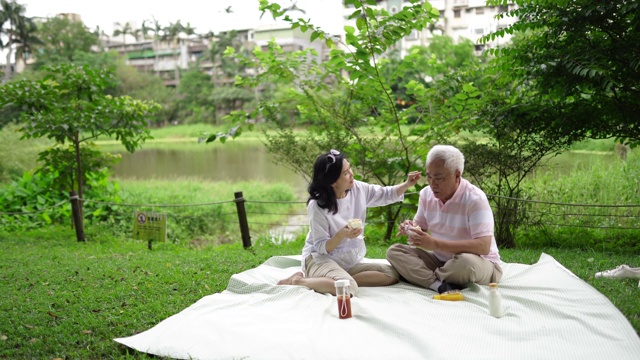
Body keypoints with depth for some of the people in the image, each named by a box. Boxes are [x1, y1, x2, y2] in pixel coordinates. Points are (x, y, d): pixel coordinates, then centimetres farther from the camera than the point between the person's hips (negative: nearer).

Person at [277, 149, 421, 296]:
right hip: (320, 259, -7)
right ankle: (299, 280, -14)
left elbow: (386, 194, 12)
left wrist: (407, 184, -6)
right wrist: (341, 235, -34)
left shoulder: (357, 189, -3)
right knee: (348, 288, -37)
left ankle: (339, 280, -12)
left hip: (349, 262, 8)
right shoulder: (317, 206, -19)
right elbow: (321, 247, -15)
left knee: (392, 274, -8)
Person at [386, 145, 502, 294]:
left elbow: (483, 246, -29)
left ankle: (418, 276, -12)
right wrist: (411, 228, -11)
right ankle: (439, 285, -30)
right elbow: (420, 226, 15)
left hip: (480, 263, -6)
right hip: (440, 259, 6)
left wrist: (435, 244, -34)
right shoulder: (426, 194, 0)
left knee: (466, 262, -40)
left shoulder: (475, 199, -20)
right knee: (394, 251, -10)